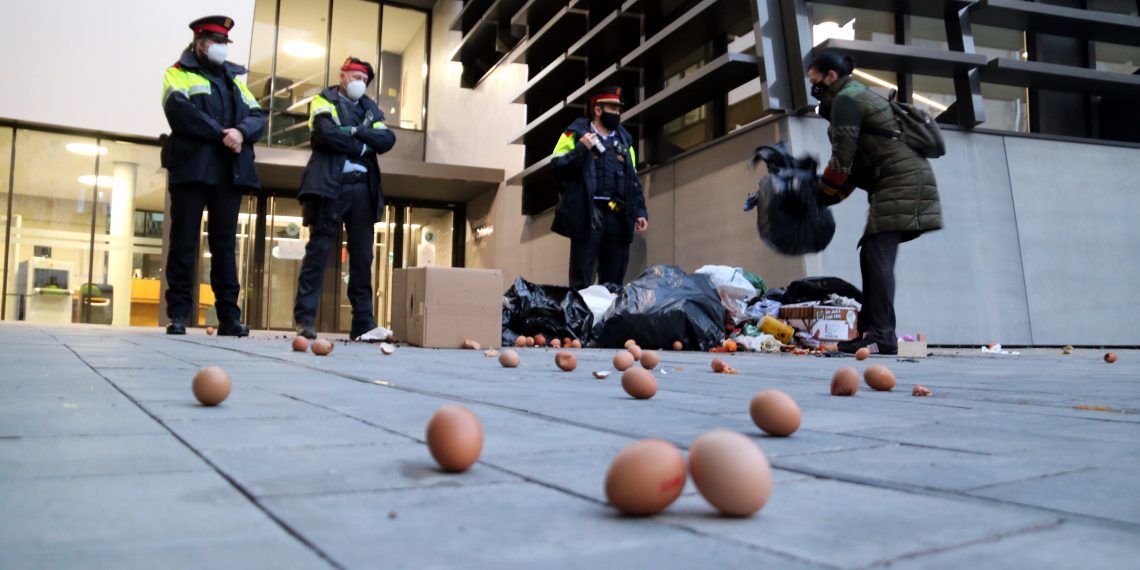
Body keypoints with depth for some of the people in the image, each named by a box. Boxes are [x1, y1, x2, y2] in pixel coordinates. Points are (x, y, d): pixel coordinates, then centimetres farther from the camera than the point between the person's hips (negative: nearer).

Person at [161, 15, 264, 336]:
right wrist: (221, 134, -15)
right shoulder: (179, 73, 10)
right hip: (192, 166, -4)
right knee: (184, 241, -3)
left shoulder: (235, 79, 24)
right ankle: (178, 314, 1)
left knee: (225, 243, 3)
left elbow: (257, 117, 11)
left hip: (230, 171, 4)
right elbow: (179, 110, -9)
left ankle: (229, 315, 3)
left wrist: (241, 132, -10)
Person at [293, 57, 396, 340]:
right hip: (330, 186, -5)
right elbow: (326, 133, -13)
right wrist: (363, 146, -3)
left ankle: (364, 321, 6)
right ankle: (304, 318, -4)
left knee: (363, 256, 3)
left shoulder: (370, 108, 21)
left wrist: (355, 131, -9)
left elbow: (388, 140, 3)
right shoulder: (324, 101, 8)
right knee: (318, 251, -6)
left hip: (363, 188, 5)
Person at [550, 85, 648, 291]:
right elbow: (558, 168, -3)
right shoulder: (576, 133, 7)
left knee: (613, 282, 7)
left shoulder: (624, 140, 22)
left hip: (619, 217, 5)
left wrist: (640, 211, 12)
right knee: (582, 282, -4)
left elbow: (633, 180, 22)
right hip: (587, 216, -5)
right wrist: (581, 149, -13)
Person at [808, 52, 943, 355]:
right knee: (872, 256, 8)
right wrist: (828, 196, 14)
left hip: (900, 182, -10)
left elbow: (842, 160, -13)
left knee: (877, 255, -15)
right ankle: (870, 331, 7)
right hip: (906, 182, 10)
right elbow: (857, 162, 21)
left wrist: (822, 196, 0)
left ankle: (882, 336, -20)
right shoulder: (860, 95, 24)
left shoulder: (845, 100, -7)